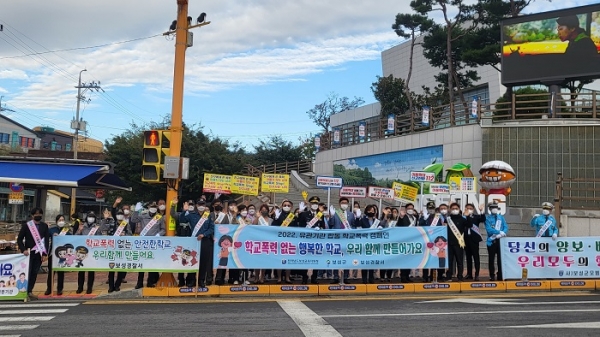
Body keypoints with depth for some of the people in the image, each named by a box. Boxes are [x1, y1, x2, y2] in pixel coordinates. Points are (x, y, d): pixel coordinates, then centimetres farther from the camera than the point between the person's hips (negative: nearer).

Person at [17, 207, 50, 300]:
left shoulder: (44, 226, 6)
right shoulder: (26, 225, -1)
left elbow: (47, 240, 4)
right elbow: (19, 239, 1)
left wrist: (45, 254, -3)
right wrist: (23, 250, -13)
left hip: (39, 253, 3)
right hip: (29, 253, -3)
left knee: (34, 273, 5)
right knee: (27, 272, -2)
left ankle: (29, 291, 13)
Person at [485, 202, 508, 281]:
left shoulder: (501, 217, 9)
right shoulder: (487, 218, -1)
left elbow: (506, 227, 2)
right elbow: (489, 229, -13)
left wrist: (501, 234, -15)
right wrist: (499, 232, -19)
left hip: (500, 241, 2)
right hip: (491, 241, -2)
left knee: (500, 258, 2)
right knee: (491, 259, 3)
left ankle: (500, 276, 10)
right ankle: (492, 276, 11)